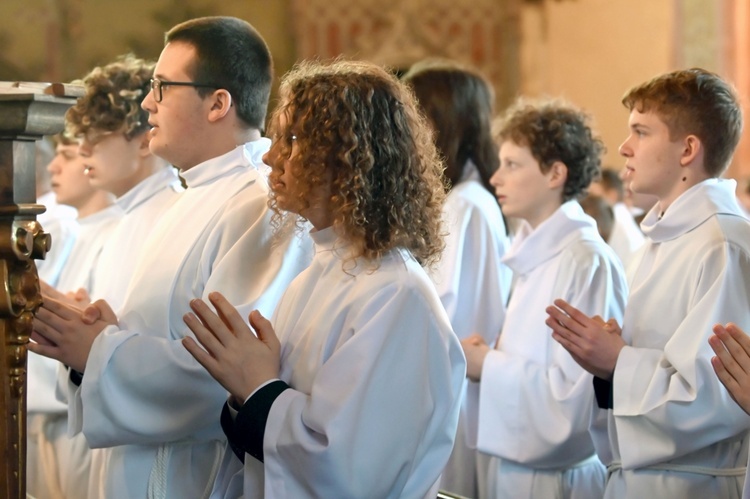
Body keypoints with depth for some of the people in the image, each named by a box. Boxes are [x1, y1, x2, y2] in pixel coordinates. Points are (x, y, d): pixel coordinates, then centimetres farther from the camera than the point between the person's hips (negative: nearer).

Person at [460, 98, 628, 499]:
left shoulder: (587, 262, -17)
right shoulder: (533, 254, 9)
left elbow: (577, 391, -24)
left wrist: (487, 365, -15)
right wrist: (487, 357, -4)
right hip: (516, 463, 8)